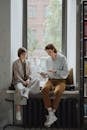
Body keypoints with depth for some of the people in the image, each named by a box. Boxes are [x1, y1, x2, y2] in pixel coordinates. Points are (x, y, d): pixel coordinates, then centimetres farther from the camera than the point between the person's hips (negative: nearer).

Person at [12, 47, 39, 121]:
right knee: (19, 89, -39)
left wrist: (28, 79, -10)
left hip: (27, 80, 5)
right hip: (18, 81, -5)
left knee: (37, 81, -24)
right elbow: (16, 75, -8)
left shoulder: (28, 62, 13)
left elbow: (30, 73, 11)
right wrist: (23, 82, -19)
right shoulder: (15, 63, -2)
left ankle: (26, 92, -39)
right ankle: (18, 111, -36)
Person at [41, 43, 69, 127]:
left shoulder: (62, 58, -5)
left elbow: (66, 73, -8)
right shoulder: (48, 60, 10)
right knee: (44, 90, -31)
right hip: (51, 80, 4)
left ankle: (51, 114, -20)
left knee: (57, 92, -37)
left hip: (60, 81, -4)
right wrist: (45, 75, -5)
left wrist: (55, 71, -20)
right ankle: (52, 116, -29)